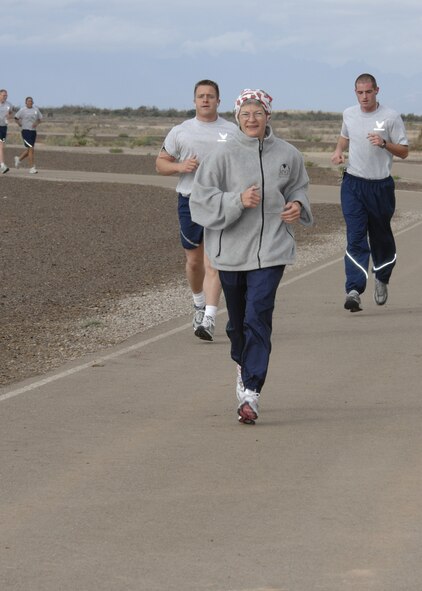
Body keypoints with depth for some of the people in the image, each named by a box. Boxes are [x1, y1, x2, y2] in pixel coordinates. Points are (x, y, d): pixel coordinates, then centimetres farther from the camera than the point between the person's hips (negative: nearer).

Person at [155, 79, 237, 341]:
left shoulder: (232, 131, 5)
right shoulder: (180, 131, 9)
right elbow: (161, 163, 12)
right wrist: (180, 166, -8)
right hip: (190, 200, 3)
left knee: (213, 262, -13)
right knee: (194, 261, 12)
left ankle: (209, 319, -18)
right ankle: (199, 303, 38)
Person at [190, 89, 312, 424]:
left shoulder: (287, 155, 3)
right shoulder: (224, 155, -5)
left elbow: (298, 186, 21)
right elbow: (201, 197, -7)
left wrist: (299, 205, 0)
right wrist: (237, 201, -20)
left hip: (271, 248, -1)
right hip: (232, 249, 1)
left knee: (258, 317, -13)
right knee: (238, 320, 14)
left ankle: (250, 393, -16)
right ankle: (245, 366, 44)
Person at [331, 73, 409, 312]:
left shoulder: (391, 117, -5)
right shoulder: (349, 114, 6)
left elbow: (404, 151, -3)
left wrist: (384, 143, -21)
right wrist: (339, 151, 6)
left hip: (381, 185, -1)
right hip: (353, 184, 1)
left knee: (381, 237, 12)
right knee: (355, 238, -10)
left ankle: (382, 280, 37)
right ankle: (354, 290, -18)